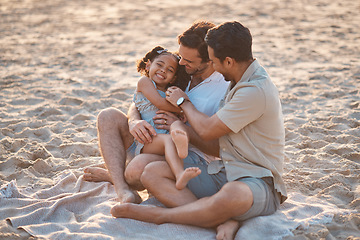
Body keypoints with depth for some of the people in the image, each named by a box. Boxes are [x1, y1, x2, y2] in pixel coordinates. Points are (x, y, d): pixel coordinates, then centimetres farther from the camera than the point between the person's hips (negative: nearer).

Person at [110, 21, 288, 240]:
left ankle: (159, 215, -23)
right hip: (224, 173, 9)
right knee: (153, 172, -8)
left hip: (257, 182, -9)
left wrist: (183, 102, 4)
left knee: (231, 195, -46)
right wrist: (178, 125, 18)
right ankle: (223, 221, -25)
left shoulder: (256, 90, -18)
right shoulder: (240, 84, 15)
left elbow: (207, 131, -13)